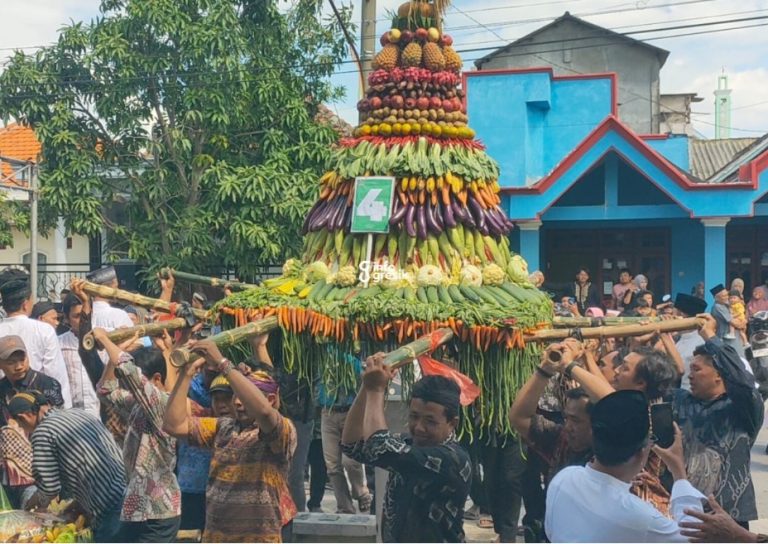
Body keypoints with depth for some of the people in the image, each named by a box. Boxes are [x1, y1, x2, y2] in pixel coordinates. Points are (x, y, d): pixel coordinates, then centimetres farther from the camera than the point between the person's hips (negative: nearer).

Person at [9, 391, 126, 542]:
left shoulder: (42, 432, -6)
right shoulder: (78, 412, 15)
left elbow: (50, 488, -5)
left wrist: (37, 500, 16)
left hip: (109, 508, -8)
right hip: (129, 493, 8)